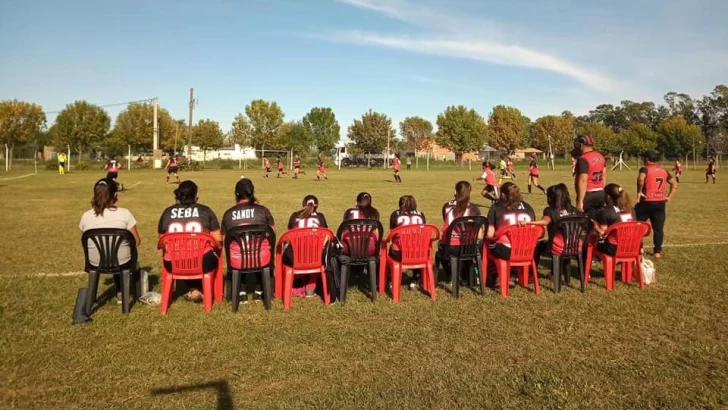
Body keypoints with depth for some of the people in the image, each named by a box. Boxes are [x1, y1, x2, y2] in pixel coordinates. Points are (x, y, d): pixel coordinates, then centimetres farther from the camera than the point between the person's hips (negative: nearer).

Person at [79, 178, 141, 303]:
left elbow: (87, 242, 8)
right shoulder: (124, 213, -17)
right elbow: (137, 241, -9)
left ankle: (120, 292, 47)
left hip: (95, 264, 3)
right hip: (122, 262, -3)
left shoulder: (86, 217, -8)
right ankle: (120, 292, 42)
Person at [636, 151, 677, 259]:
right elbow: (674, 184, 18)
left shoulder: (645, 169, -7)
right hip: (660, 203, 5)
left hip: (647, 202, -5)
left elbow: (641, 178, -29)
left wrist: (639, 191, -18)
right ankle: (657, 252, 10)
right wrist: (669, 197, 15)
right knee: (658, 228, 8)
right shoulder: (664, 170, 12)